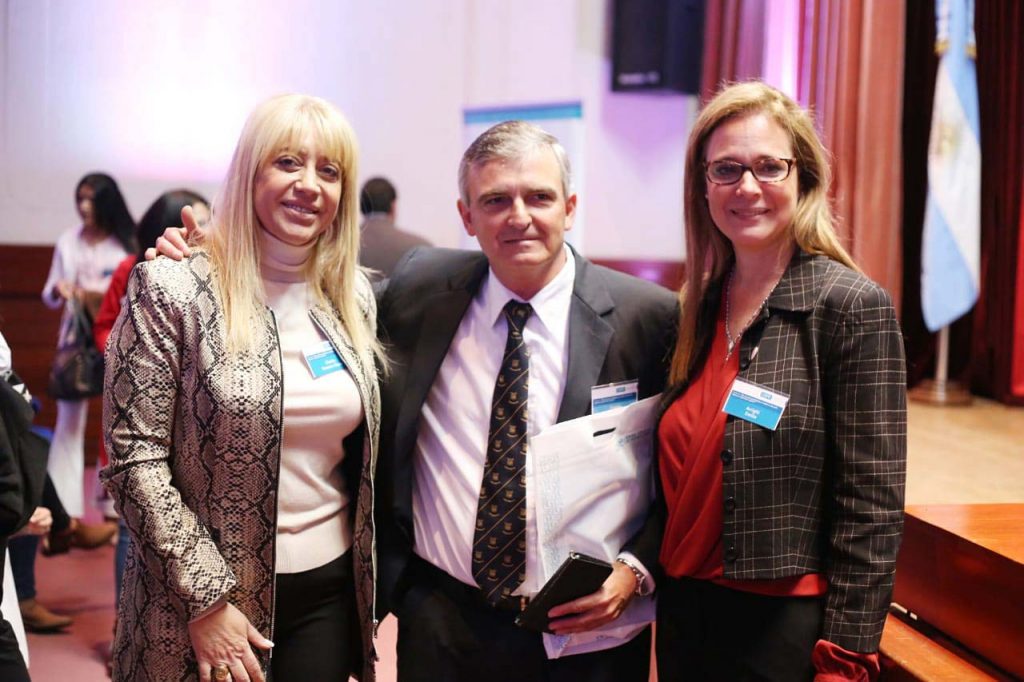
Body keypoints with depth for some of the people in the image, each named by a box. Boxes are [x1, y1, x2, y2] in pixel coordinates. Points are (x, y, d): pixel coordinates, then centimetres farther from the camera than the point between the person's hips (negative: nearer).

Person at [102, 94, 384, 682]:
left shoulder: (355, 295, 3)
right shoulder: (172, 287, -12)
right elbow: (135, 457, -13)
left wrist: (374, 575, 10)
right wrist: (207, 600, -15)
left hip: (330, 590, 4)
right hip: (208, 598, -4)